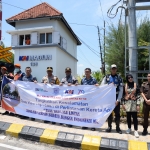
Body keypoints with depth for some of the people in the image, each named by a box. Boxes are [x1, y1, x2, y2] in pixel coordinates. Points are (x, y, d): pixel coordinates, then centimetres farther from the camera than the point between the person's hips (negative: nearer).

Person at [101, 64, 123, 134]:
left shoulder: (119, 78, 0)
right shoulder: (106, 77, 4)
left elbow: (121, 90, -4)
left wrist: (118, 100, -10)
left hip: (116, 98, -1)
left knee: (117, 113, 5)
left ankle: (117, 127, 19)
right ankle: (109, 126, 21)